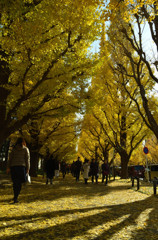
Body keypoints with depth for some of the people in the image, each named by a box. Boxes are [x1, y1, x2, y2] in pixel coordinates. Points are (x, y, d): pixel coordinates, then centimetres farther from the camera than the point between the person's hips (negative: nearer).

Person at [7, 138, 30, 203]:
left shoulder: (14, 149, 12)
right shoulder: (26, 149, 7)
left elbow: (10, 158, 4)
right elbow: (27, 159, 2)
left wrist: (8, 167, 2)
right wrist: (28, 169, 3)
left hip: (13, 166, 2)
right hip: (22, 166, -2)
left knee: (15, 182, 11)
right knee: (19, 183, 1)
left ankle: (15, 197, 17)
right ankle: (15, 197, -11)